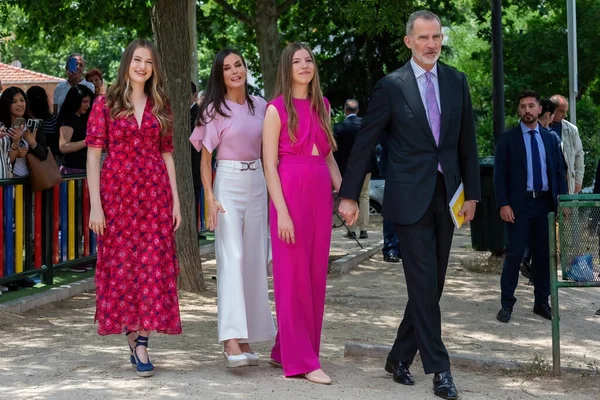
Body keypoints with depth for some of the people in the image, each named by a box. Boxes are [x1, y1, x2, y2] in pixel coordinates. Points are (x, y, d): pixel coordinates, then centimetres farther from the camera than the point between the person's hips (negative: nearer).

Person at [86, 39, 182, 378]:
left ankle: (141, 342, -1)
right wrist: (95, 205, -9)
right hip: (117, 193, -2)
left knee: (153, 264, -4)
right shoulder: (106, 104, 2)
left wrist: (175, 200, 4)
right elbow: (93, 155, -2)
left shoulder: (160, 107, 10)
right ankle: (133, 336, 14)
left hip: (155, 195, 2)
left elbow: (167, 155, 11)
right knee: (122, 264, 1)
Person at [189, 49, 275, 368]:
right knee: (231, 257, -16)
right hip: (228, 183, -5)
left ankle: (246, 338, 13)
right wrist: (210, 198, -13)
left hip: (257, 183, 5)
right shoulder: (215, 110, -3)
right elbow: (205, 156, -3)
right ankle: (231, 339, -22)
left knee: (254, 260, 5)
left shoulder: (260, 106, 9)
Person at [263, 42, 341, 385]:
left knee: (316, 275, 7)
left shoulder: (322, 106, 13)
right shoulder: (277, 109, -3)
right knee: (293, 275, -3)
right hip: (290, 193, -6)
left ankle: (286, 350, 19)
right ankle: (301, 359, 2)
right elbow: (270, 164, -7)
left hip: (321, 193, 6)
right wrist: (281, 212, -15)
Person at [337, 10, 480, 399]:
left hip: (447, 196, 5)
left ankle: (400, 357, 23)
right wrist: (349, 195, -4)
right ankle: (439, 367, 2)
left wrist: (472, 192, 7)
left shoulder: (457, 82, 7)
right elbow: (364, 143, -2)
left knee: (431, 285, 9)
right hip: (411, 197, -4)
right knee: (423, 284, -5)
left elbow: (468, 142, 11)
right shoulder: (391, 86, -4)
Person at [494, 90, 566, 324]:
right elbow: (499, 174, -2)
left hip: (545, 203, 4)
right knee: (514, 254, -6)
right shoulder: (508, 139, 2)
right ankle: (507, 304, 1)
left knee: (544, 254, 7)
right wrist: (503, 204, -11)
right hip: (520, 204, -4)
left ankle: (542, 302, 16)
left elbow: (559, 172, 13)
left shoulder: (550, 139, 12)